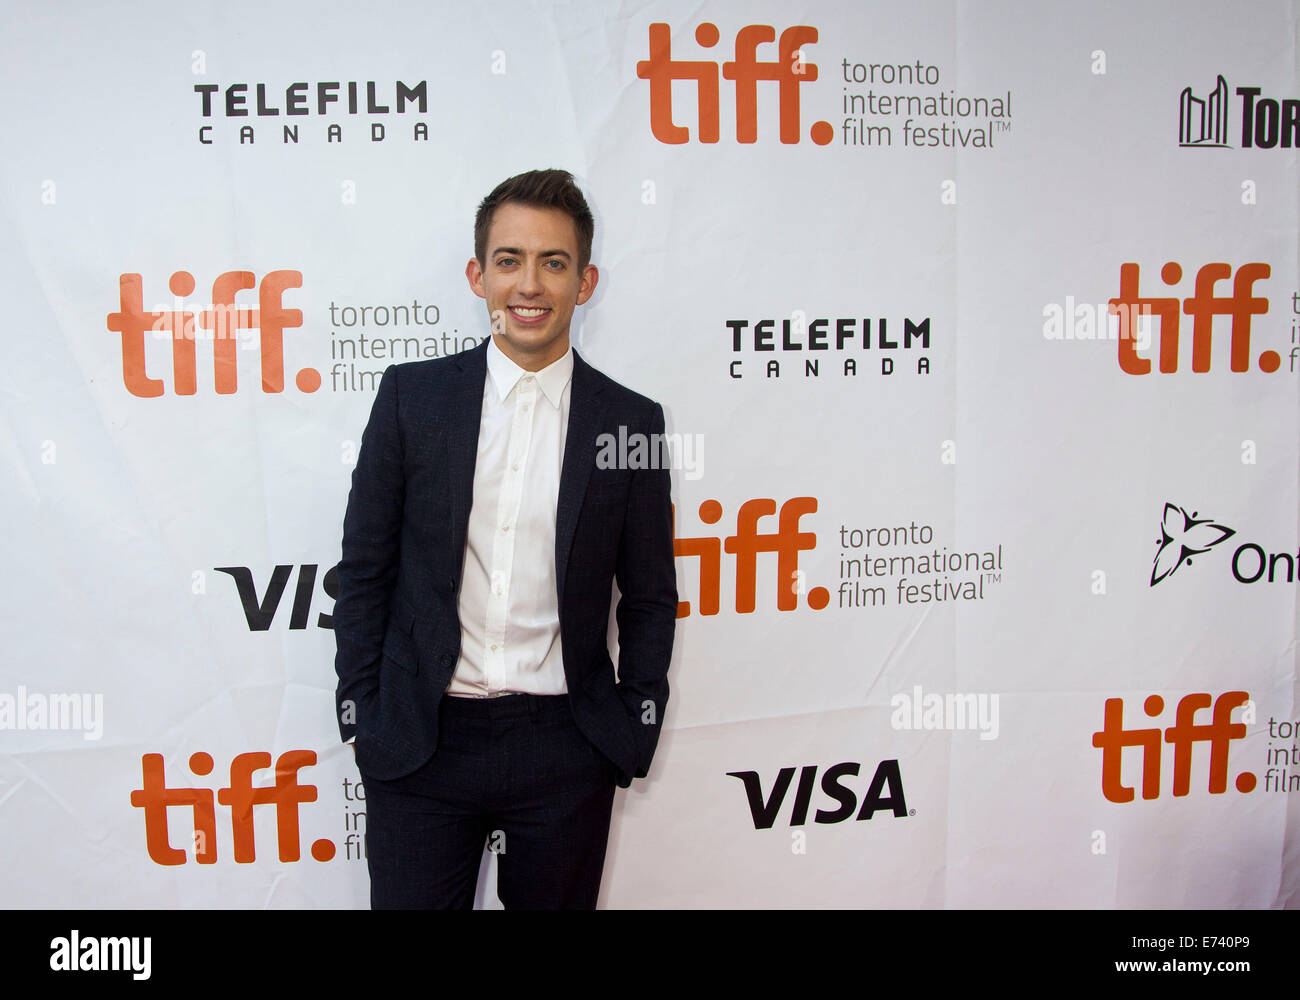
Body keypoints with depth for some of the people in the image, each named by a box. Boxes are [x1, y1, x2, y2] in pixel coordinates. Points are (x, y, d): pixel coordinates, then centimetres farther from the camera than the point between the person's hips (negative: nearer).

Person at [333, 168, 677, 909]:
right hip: (418, 747, 0)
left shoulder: (632, 423, 0)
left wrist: (633, 732, 3)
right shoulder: (411, 396, 0)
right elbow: (364, 566, 4)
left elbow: (650, 597, 6)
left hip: (564, 752, 0)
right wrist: (360, 710, 2)